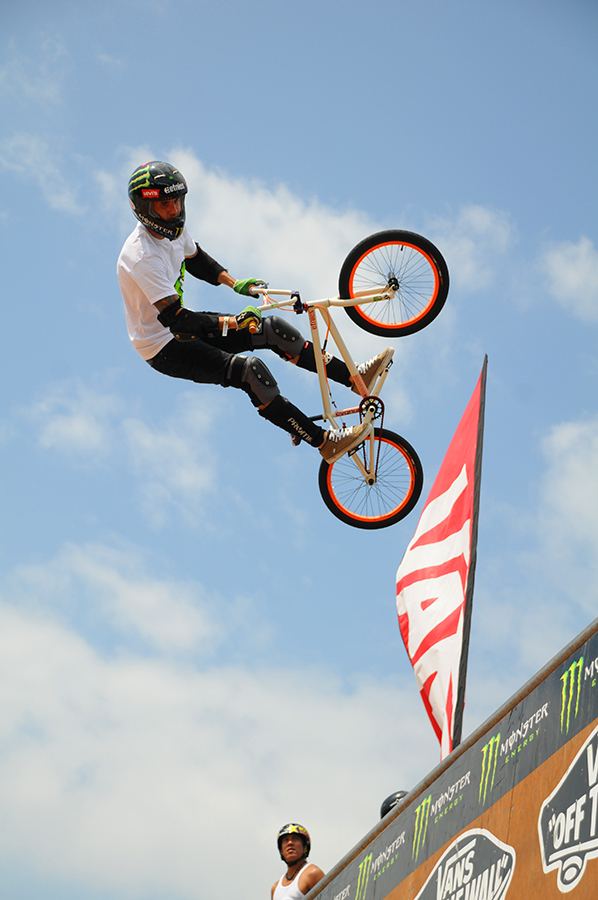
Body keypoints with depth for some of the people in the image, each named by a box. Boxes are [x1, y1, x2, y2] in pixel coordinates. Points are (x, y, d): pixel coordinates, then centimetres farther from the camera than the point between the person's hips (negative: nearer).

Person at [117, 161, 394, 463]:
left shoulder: (172, 226, -3)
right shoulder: (141, 257, -30)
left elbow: (196, 260, 19)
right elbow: (175, 319, -33)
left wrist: (235, 283, 7)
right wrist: (232, 322, -37)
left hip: (183, 327, 9)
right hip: (164, 348, -9)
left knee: (274, 329, 0)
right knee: (250, 370, -26)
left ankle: (354, 377, 9)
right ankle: (325, 443, -22)